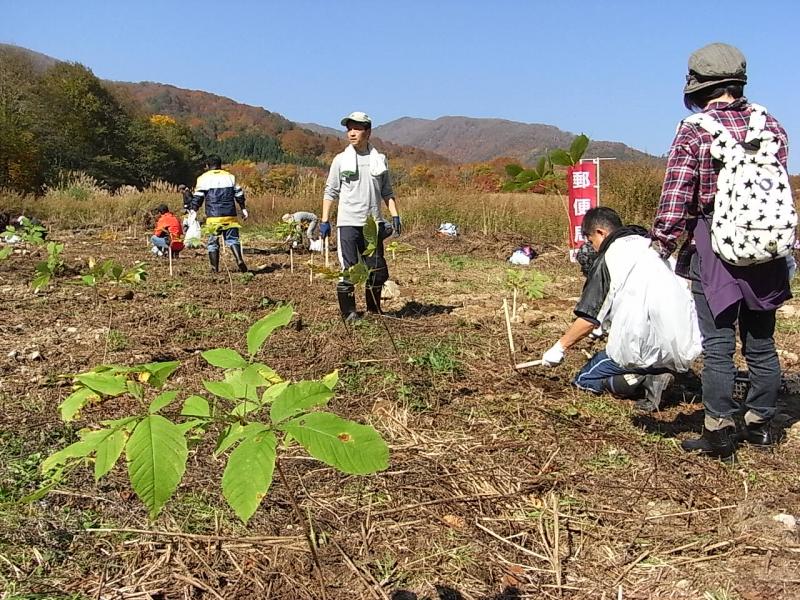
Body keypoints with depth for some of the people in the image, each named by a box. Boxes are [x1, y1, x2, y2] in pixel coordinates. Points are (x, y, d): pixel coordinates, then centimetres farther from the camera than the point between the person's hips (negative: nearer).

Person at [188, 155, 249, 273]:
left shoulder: (203, 178, 5)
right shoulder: (230, 176, 14)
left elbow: (198, 197, -3)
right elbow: (239, 194, 16)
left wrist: (193, 210, -4)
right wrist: (243, 208, 22)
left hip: (213, 217, -2)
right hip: (230, 215, 2)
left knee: (212, 242, 6)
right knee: (232, 238, 8)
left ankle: (215, 269, 4)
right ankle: (239, 259, -16)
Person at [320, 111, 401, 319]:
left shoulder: (379, 159, 9)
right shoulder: (341, 159, 3)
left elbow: (387, 192, 13)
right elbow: (330, 192, 4)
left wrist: (395, 216, 1)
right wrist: (325, 220, -2)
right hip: (348, 223, -2)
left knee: (377, 271, 6)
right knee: (348, 270, -3)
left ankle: (374, 311, 21)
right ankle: (349, 314, 6)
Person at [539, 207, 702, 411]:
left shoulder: (608, 259, -3)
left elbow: (589, 319, -6)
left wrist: (559, 347, 7)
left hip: (646, 348, -7)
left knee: (583, 379, 12)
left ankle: (640, 381, -10)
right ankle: (654, 373, 6)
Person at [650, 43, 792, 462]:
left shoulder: (694, 131, -9)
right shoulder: (770, 125, 5)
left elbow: (675, 196, -13)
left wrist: (661, 245, -5)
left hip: (715, 250, -5)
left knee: (718, 346, 1)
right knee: (761, 343, 15)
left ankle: (720, 434, 6)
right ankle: (760, 424, 28)